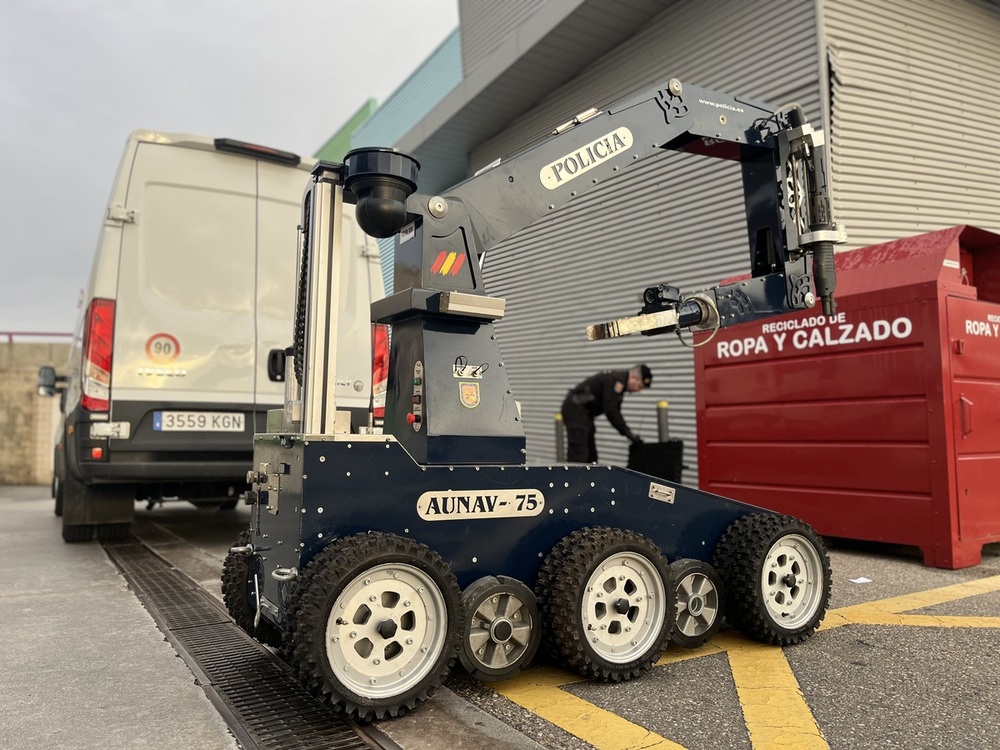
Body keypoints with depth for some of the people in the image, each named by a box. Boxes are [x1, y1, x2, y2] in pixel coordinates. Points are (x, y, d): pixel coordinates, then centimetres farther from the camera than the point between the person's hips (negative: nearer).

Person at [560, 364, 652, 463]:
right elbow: (610, 411, -24)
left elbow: (614, 410, 14)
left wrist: (628, 432, 4)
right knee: (578, 452, -15)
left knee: (591, 454, 10)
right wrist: (627, 432, -19)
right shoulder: (615, 380, -19)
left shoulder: (620, 381, 12)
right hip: (575, 409, -11)